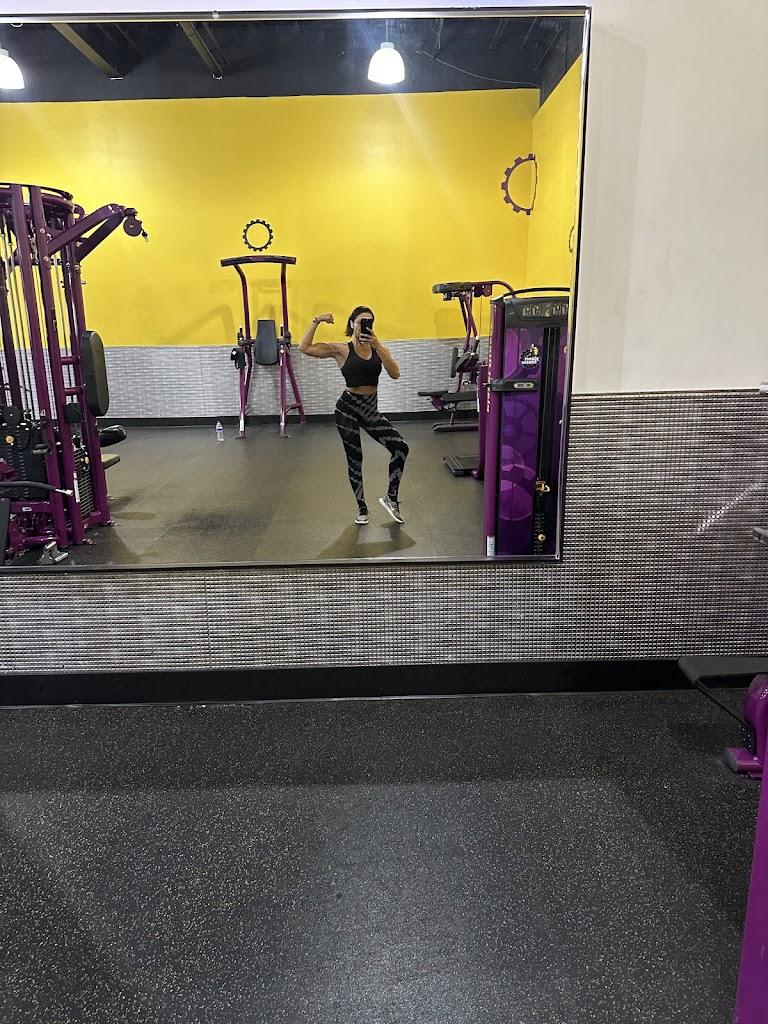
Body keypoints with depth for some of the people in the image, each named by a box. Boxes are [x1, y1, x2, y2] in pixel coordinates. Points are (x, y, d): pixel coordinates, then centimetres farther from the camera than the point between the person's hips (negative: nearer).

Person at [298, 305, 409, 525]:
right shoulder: (341, 349, -6)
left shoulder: (380, 349, 3)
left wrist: (377, 346, -21)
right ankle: (362, 508, 24)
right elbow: (304, 347, -14)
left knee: (401, 448, -10)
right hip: (348, 408, -3)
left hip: (371, 409, 3)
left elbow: (395, 374, -16)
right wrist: (317, 321, -18)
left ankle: (391, 498, 7)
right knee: (354, 460, 5)